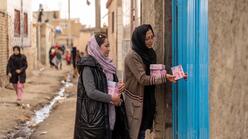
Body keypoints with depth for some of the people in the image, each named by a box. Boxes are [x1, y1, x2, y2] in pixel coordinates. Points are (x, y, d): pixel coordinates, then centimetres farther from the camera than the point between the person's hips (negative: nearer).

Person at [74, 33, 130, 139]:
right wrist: (111, 98, -14)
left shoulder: (106, 63, 11)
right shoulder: (88, 66, -13)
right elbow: (91, 92, -21)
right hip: (94, 114, -7)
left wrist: (120, 86, 0)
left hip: (109, 113, 7)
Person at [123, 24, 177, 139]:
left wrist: (165, 74, -1)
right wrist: (164, 77, -26)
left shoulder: (149, 53, 8)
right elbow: (143, 79, -22)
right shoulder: (132, 56, -17)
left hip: (147, 99, 7)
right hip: (135, 100, -7)